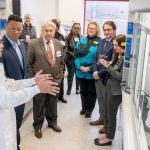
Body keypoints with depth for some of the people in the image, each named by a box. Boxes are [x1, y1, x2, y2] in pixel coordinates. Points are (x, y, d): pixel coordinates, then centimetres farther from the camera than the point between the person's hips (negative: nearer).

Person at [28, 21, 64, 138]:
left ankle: (52, 122, 39)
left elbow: (61, 62, 11)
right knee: (39, 105, 10)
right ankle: (38, 126, 31)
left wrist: (59, 77, 5)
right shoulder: (33, 44, -11)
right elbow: (29, 63, -6)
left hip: (55, 80, 4)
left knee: (53, 103, 18)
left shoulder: (58, 44, 3)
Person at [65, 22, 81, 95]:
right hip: (71, 59, -2)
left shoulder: (81, 38, 4)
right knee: (70, 75, 6)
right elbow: (66, 49, -8)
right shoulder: (68, 38, -5)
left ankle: (77, 88, 24)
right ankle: (69, 89, 20)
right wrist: (73, 55, -14)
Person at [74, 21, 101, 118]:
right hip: (81, 71, 4)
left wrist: (90, 68, -18)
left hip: (92, 72, -4)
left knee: (91, 91, 11)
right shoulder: (82, 40, 6)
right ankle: (84, 107, 36)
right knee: (83, 90, 17)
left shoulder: (100, 41, -7)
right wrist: (79, 66, -11)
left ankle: (89, 109, 29)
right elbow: (76, 53, 2)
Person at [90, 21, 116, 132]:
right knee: (100, 99, 18)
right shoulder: (103, 41, 11)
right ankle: (102, 118, 36)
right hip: (98, 75, 7)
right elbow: (96, 57, 11)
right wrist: (95, 71, -3)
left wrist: (100, 73, -15)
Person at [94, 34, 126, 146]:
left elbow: (121, 77, -22)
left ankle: (109, 138, 23)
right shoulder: (117, 56, 5)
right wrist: (106, 64, -6)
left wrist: (107, 66, -21)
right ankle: (107, 133, 35)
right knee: (107, 112, 18)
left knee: (111, 115, 6)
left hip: (116, 91, -8)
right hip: (109, 87, 8)